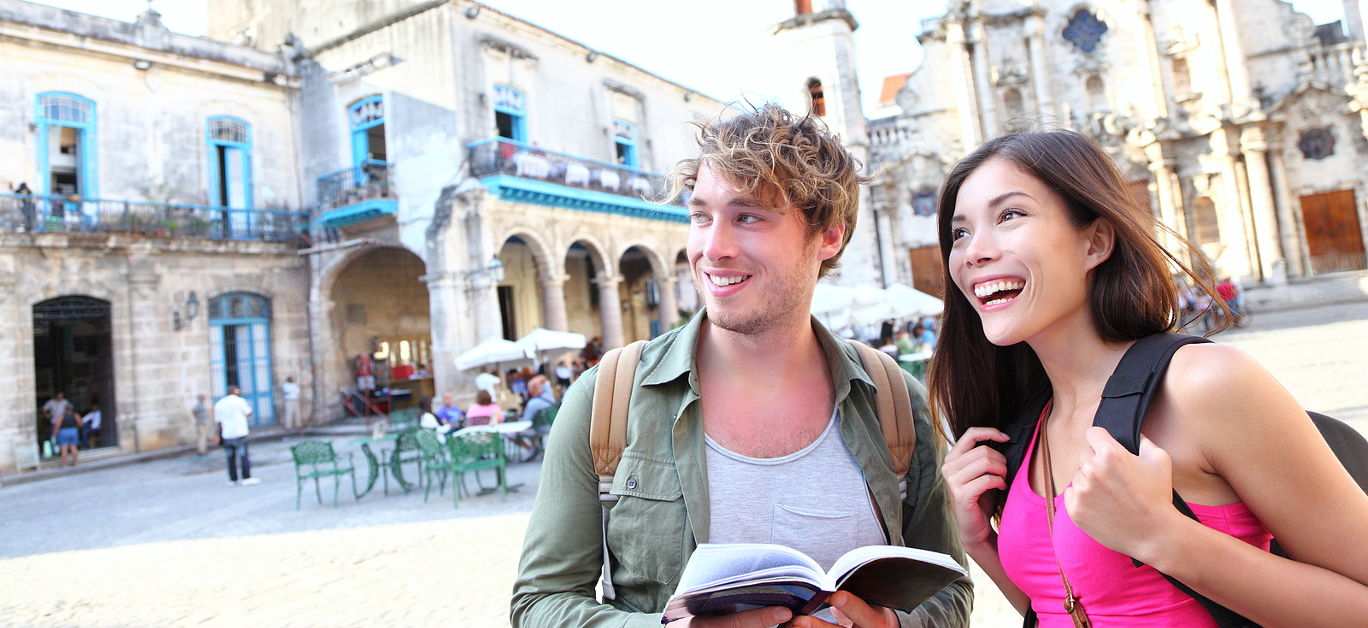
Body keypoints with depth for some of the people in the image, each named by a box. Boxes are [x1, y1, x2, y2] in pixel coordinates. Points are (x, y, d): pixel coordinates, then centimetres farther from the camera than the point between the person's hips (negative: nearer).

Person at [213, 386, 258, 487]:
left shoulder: (219, 404, 8)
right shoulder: (240, 401, -5)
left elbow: (219, 422, 9)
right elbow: (249, 413, 3)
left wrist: (219, 435, 16)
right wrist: (249, 406, 21)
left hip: (226, 435, 4)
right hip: (240, 433, -4)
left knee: (231, 458, 10)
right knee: (243, 456, -4)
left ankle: (233, 480, 12)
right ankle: (247, 478, -10)